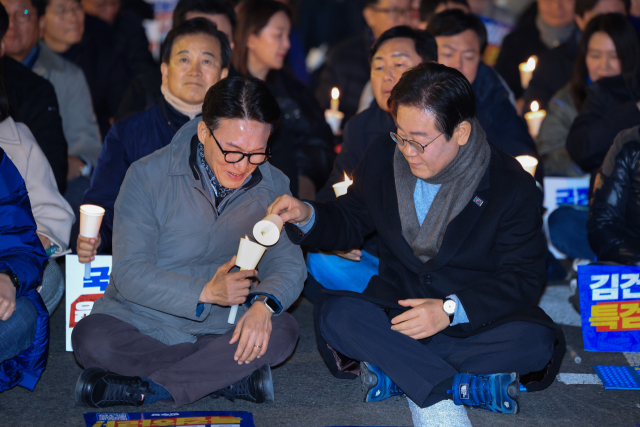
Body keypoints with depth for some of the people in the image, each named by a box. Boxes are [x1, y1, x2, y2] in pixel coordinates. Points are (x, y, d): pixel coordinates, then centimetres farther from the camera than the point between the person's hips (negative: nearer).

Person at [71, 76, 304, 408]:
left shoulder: (272, 186, 1)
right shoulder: (149, 176, -11)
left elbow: (288, 263, 0)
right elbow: (129, 272, -16)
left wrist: (264, 303, -24)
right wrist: (205, 292, -30)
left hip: (219, 328, 3)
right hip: (140, 325, -2)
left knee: (281, 332, -27)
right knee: (91, 338, -32)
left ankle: (144, 388, -23)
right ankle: (230, 377, -24)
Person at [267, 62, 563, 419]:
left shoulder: (512, 185, -11)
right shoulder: (383, 158, 0)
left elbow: (524, 279, -12)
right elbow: (351, 221, 14)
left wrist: (453, 309, -27)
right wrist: (307, 216, -9)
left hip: (478, 317, -2)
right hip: (395, 303, 2)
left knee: (536, 341, -34)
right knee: (334, 313, -31)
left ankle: (394, 372, -27)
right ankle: (469, 386, -36)